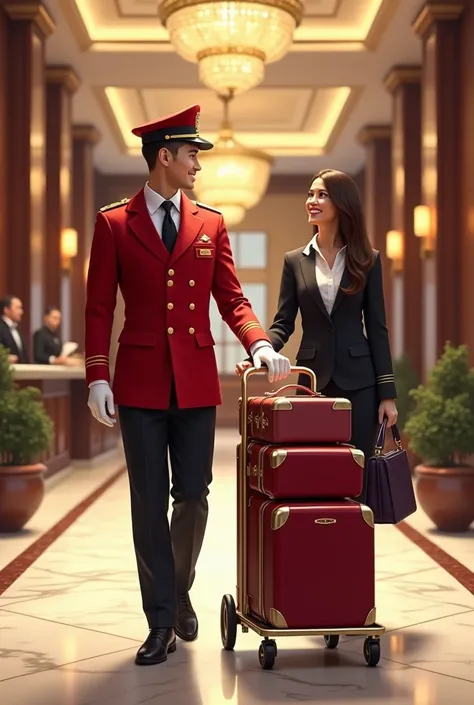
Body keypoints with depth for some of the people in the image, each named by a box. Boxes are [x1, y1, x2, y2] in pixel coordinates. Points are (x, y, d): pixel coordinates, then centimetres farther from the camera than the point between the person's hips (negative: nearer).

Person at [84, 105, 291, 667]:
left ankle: (180, 592, 29)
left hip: (196, 383, 2)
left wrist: (259, 345, -11)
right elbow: (99, 308, 1)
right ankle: (161, 621, 13)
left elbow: (232, 300, 8)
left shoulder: (211, 224, 10)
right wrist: (97, 377, -7)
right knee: (149, 506, 3)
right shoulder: (113, 223, 3)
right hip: (141, 383, -2)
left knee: (193, 497, 4)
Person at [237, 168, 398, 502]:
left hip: (358, 383, -1)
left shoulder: (367, 260, 3)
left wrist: (387, 392, -2)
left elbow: (376, 328, 2)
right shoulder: (295, 261, 6)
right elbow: (283, 323, 3)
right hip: (313, 380, 1)